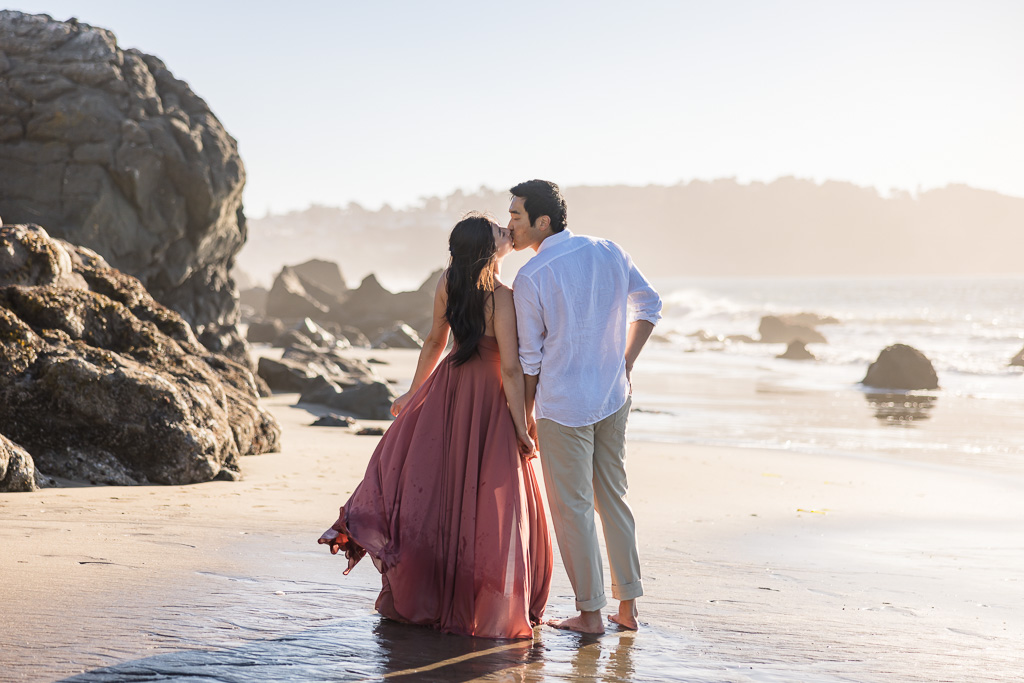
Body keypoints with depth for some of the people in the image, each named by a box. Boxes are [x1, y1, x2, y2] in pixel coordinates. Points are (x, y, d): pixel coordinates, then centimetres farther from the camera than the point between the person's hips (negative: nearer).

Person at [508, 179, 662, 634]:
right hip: (613, 397, 6)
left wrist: (527, 414, 4)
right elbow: (649, 306, 12)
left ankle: (589, 612, 10)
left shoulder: (531, 278, -15)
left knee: (572, 508, 5)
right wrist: (625, 364, 14)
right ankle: (627, 606, 20)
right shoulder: (609, 253, 2)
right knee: (612, 497, 16)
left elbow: (530, 358, -9)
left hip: (563, 405, -6)